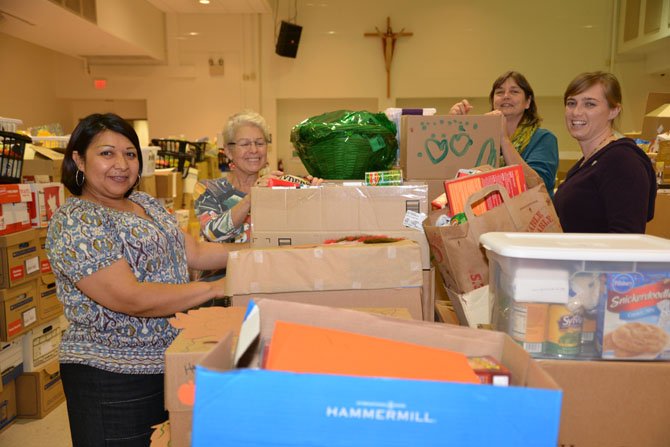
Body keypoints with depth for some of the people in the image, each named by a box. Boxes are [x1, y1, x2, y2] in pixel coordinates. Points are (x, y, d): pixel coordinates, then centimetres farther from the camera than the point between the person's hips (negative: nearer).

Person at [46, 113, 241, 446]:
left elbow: (194, 252, 8)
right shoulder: (73, 223, -17)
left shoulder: (147, 204, 8)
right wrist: (216, 288, -23)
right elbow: (131, 298, -25)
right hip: (111, 380, -7)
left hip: (169, 362, 8)